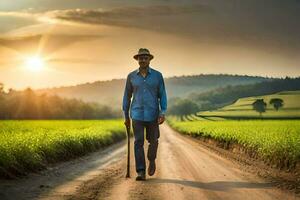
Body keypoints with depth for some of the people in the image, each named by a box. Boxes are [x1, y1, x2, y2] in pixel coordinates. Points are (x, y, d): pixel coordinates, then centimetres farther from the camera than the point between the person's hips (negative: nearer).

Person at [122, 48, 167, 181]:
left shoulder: (157, 75, -1)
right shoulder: (131, 76, 2)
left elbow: (162, 96, 0)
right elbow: (127, 96, 8)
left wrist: (163, 113, -12)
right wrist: (126, 116, 8)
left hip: (152, 114, 0)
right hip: (137, 115, 0)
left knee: (153, 141, 9)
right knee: (138, 142, -8)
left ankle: (151, 160, 40)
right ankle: (141, 172, -7)